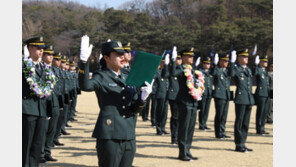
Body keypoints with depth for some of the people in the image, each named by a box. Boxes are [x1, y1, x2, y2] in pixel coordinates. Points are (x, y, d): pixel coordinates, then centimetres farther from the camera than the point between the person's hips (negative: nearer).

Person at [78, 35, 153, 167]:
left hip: (129, 136, 7)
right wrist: (84, 60, -37)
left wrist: (143, 97, -6)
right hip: (110, 136, -6)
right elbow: (85, 86, -26)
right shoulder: (101, 77, -2)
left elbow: (134, 109, 15)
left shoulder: (127, 79, 17)